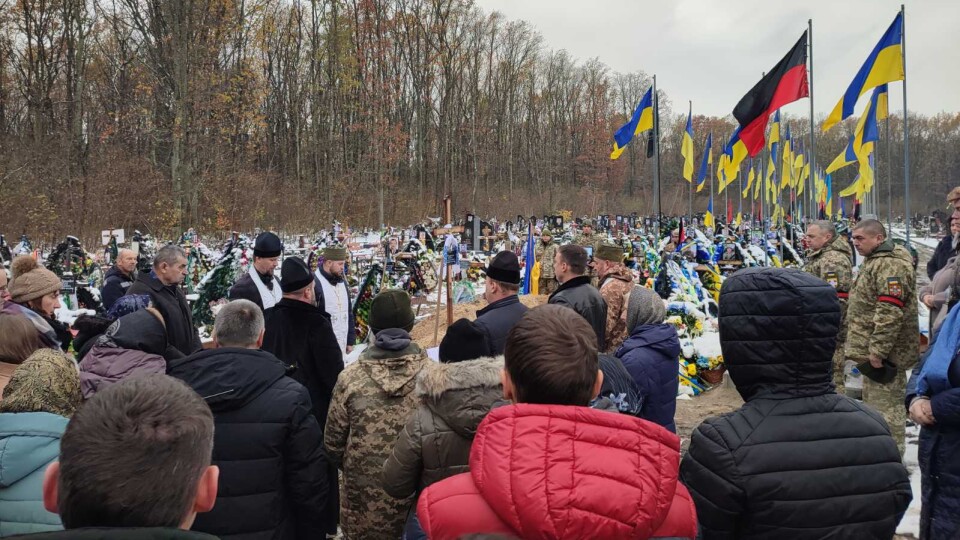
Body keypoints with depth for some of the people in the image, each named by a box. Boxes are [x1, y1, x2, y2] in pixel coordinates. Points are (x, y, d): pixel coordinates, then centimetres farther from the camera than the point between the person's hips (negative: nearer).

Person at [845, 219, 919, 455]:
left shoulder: (890, 265, -19)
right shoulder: (875, 261, 17)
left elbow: (890, 313, -26)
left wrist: (877, 350, -25)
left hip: (884, 353, -11)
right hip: (872, 349, 11)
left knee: (886, 408, -6)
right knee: (873, 403, 20)